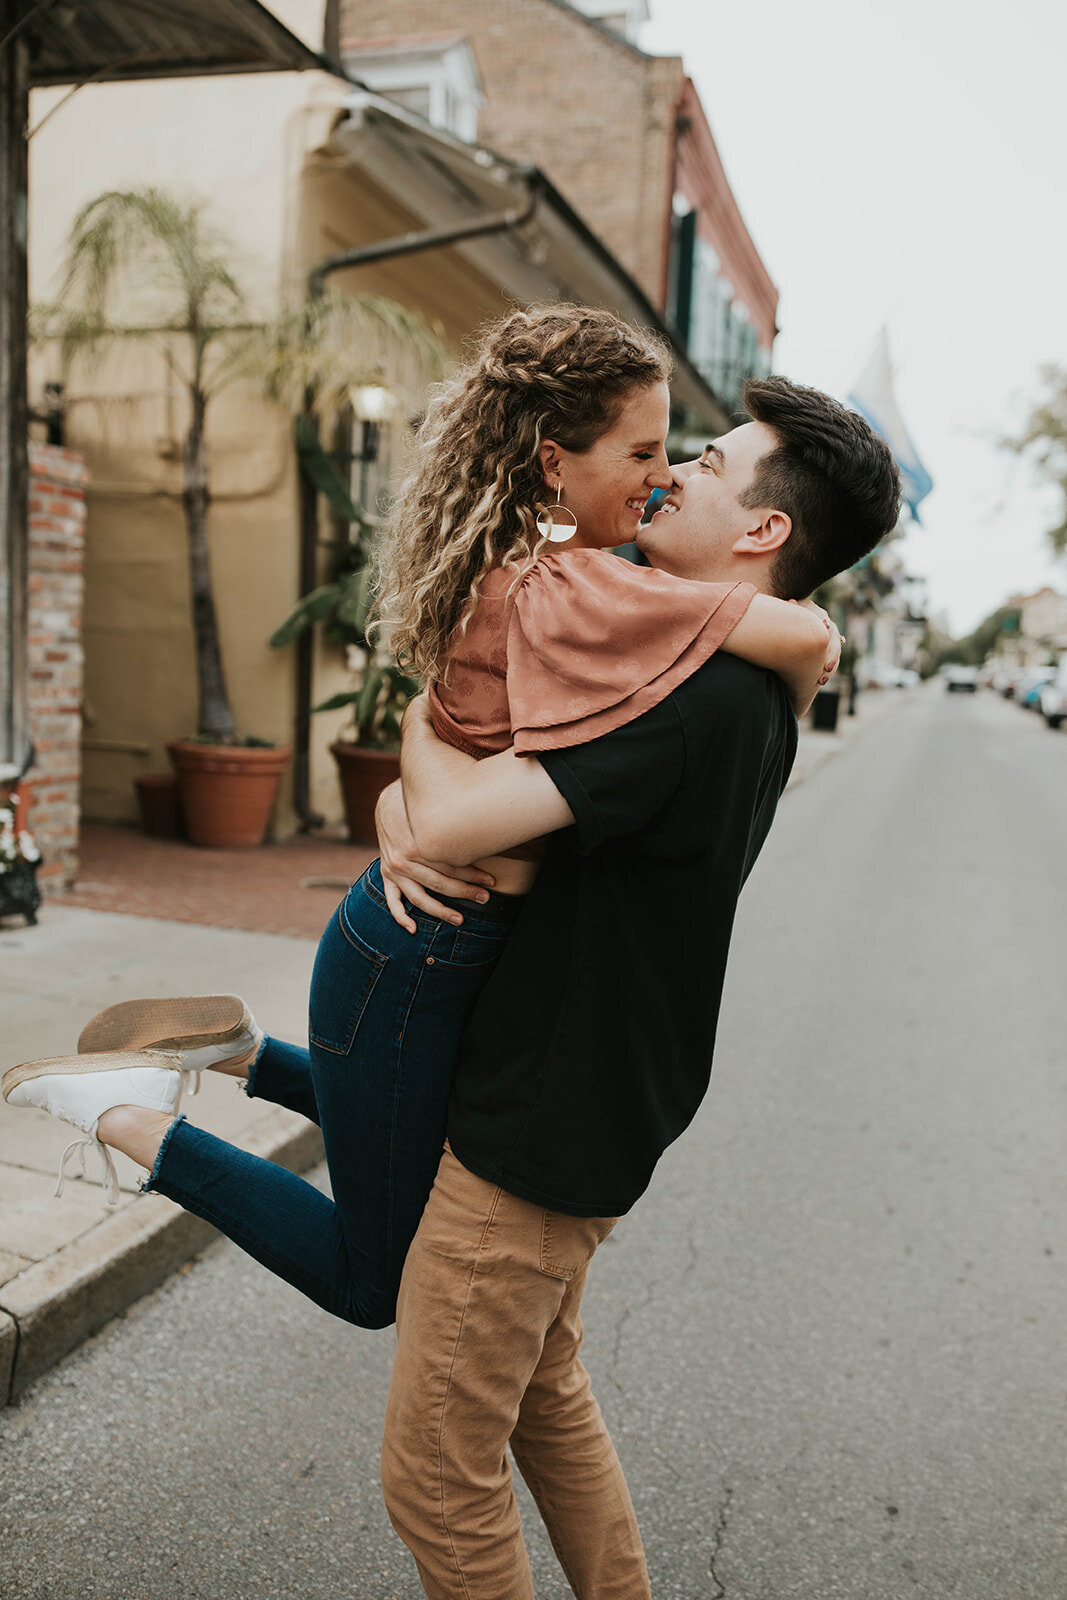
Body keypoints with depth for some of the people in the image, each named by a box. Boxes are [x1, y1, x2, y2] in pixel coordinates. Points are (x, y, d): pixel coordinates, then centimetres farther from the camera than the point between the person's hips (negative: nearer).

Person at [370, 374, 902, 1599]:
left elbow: (455, 818, -31)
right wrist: (397, 813, -8)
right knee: (544, 1393, 27)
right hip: (577, 1113, 10)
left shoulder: (698, 698, -25)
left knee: (438, 1473, 7)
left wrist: (423, 724, -9)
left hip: (540, 1133, -10)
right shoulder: (752, 694, 8)